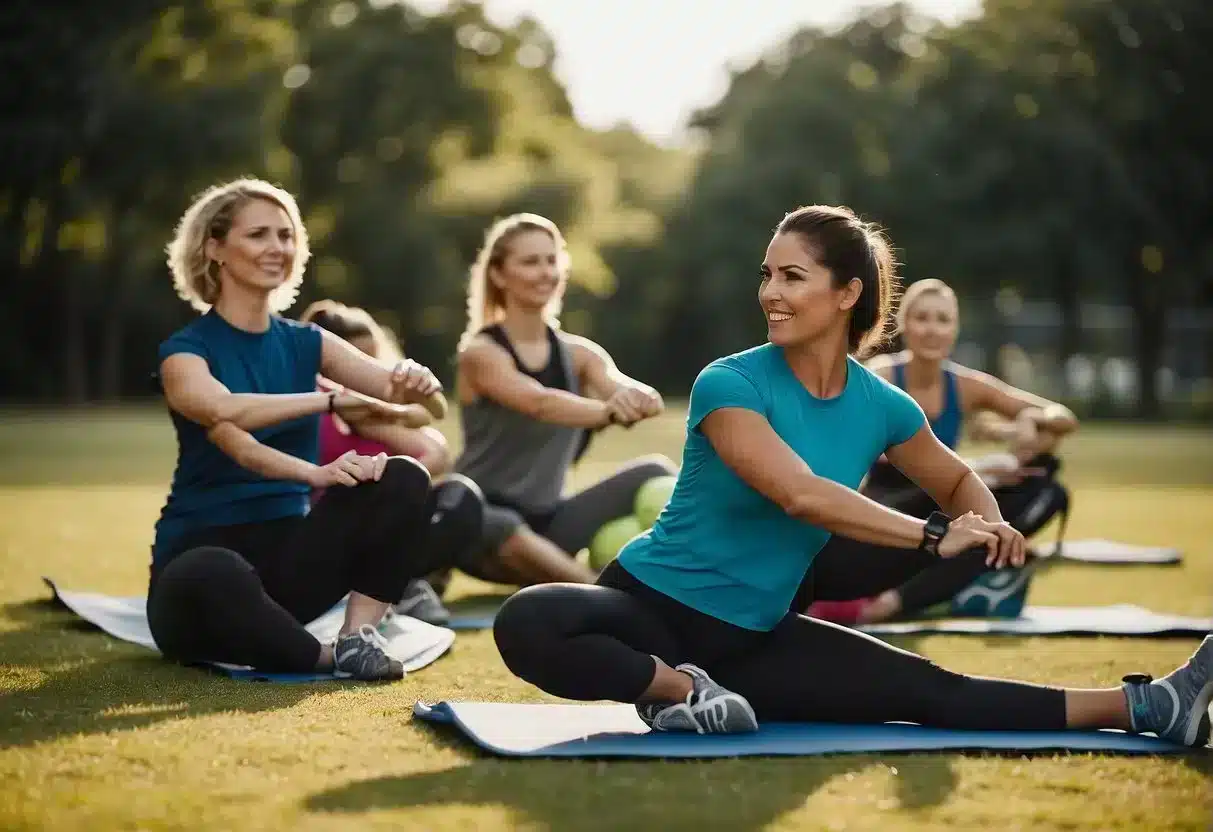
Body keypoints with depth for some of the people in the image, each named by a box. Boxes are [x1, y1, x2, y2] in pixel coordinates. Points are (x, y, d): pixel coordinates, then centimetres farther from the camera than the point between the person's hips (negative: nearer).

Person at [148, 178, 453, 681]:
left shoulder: (305, 343, 8)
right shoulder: (185, 352, -7)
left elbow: (432, 407, -1)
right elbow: (223, 412, -31)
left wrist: (417, 382, -25)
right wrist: (332, 400, -42)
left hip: (285, 550, 5)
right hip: (201, 556, -5)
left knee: (403, 480, -17)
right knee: (215, 579, -41)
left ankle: (359, 635, -21)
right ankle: (326, 657, -17)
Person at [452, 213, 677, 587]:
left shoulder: (579, 353, 5)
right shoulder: (481, 353, -11)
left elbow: (621, 386, -17)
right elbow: (540, 403, -31)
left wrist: (636, 397, -43)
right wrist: (609, 412, -51)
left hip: (548, 519, 5)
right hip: (481, 518, -5)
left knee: (653, 473, -14)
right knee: (501, 530, -41)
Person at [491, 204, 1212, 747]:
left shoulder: (881, 406, 0)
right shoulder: (728, 384, -17)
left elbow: (957, 480, 18)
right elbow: (800, 495, -30)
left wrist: (991, 524, -5)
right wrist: (933, 536, -26)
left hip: (755, 636, 4)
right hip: (652, 607, -4)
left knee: (930, 692, -11)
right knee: (529, 625, -36)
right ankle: (676, 689, -17)